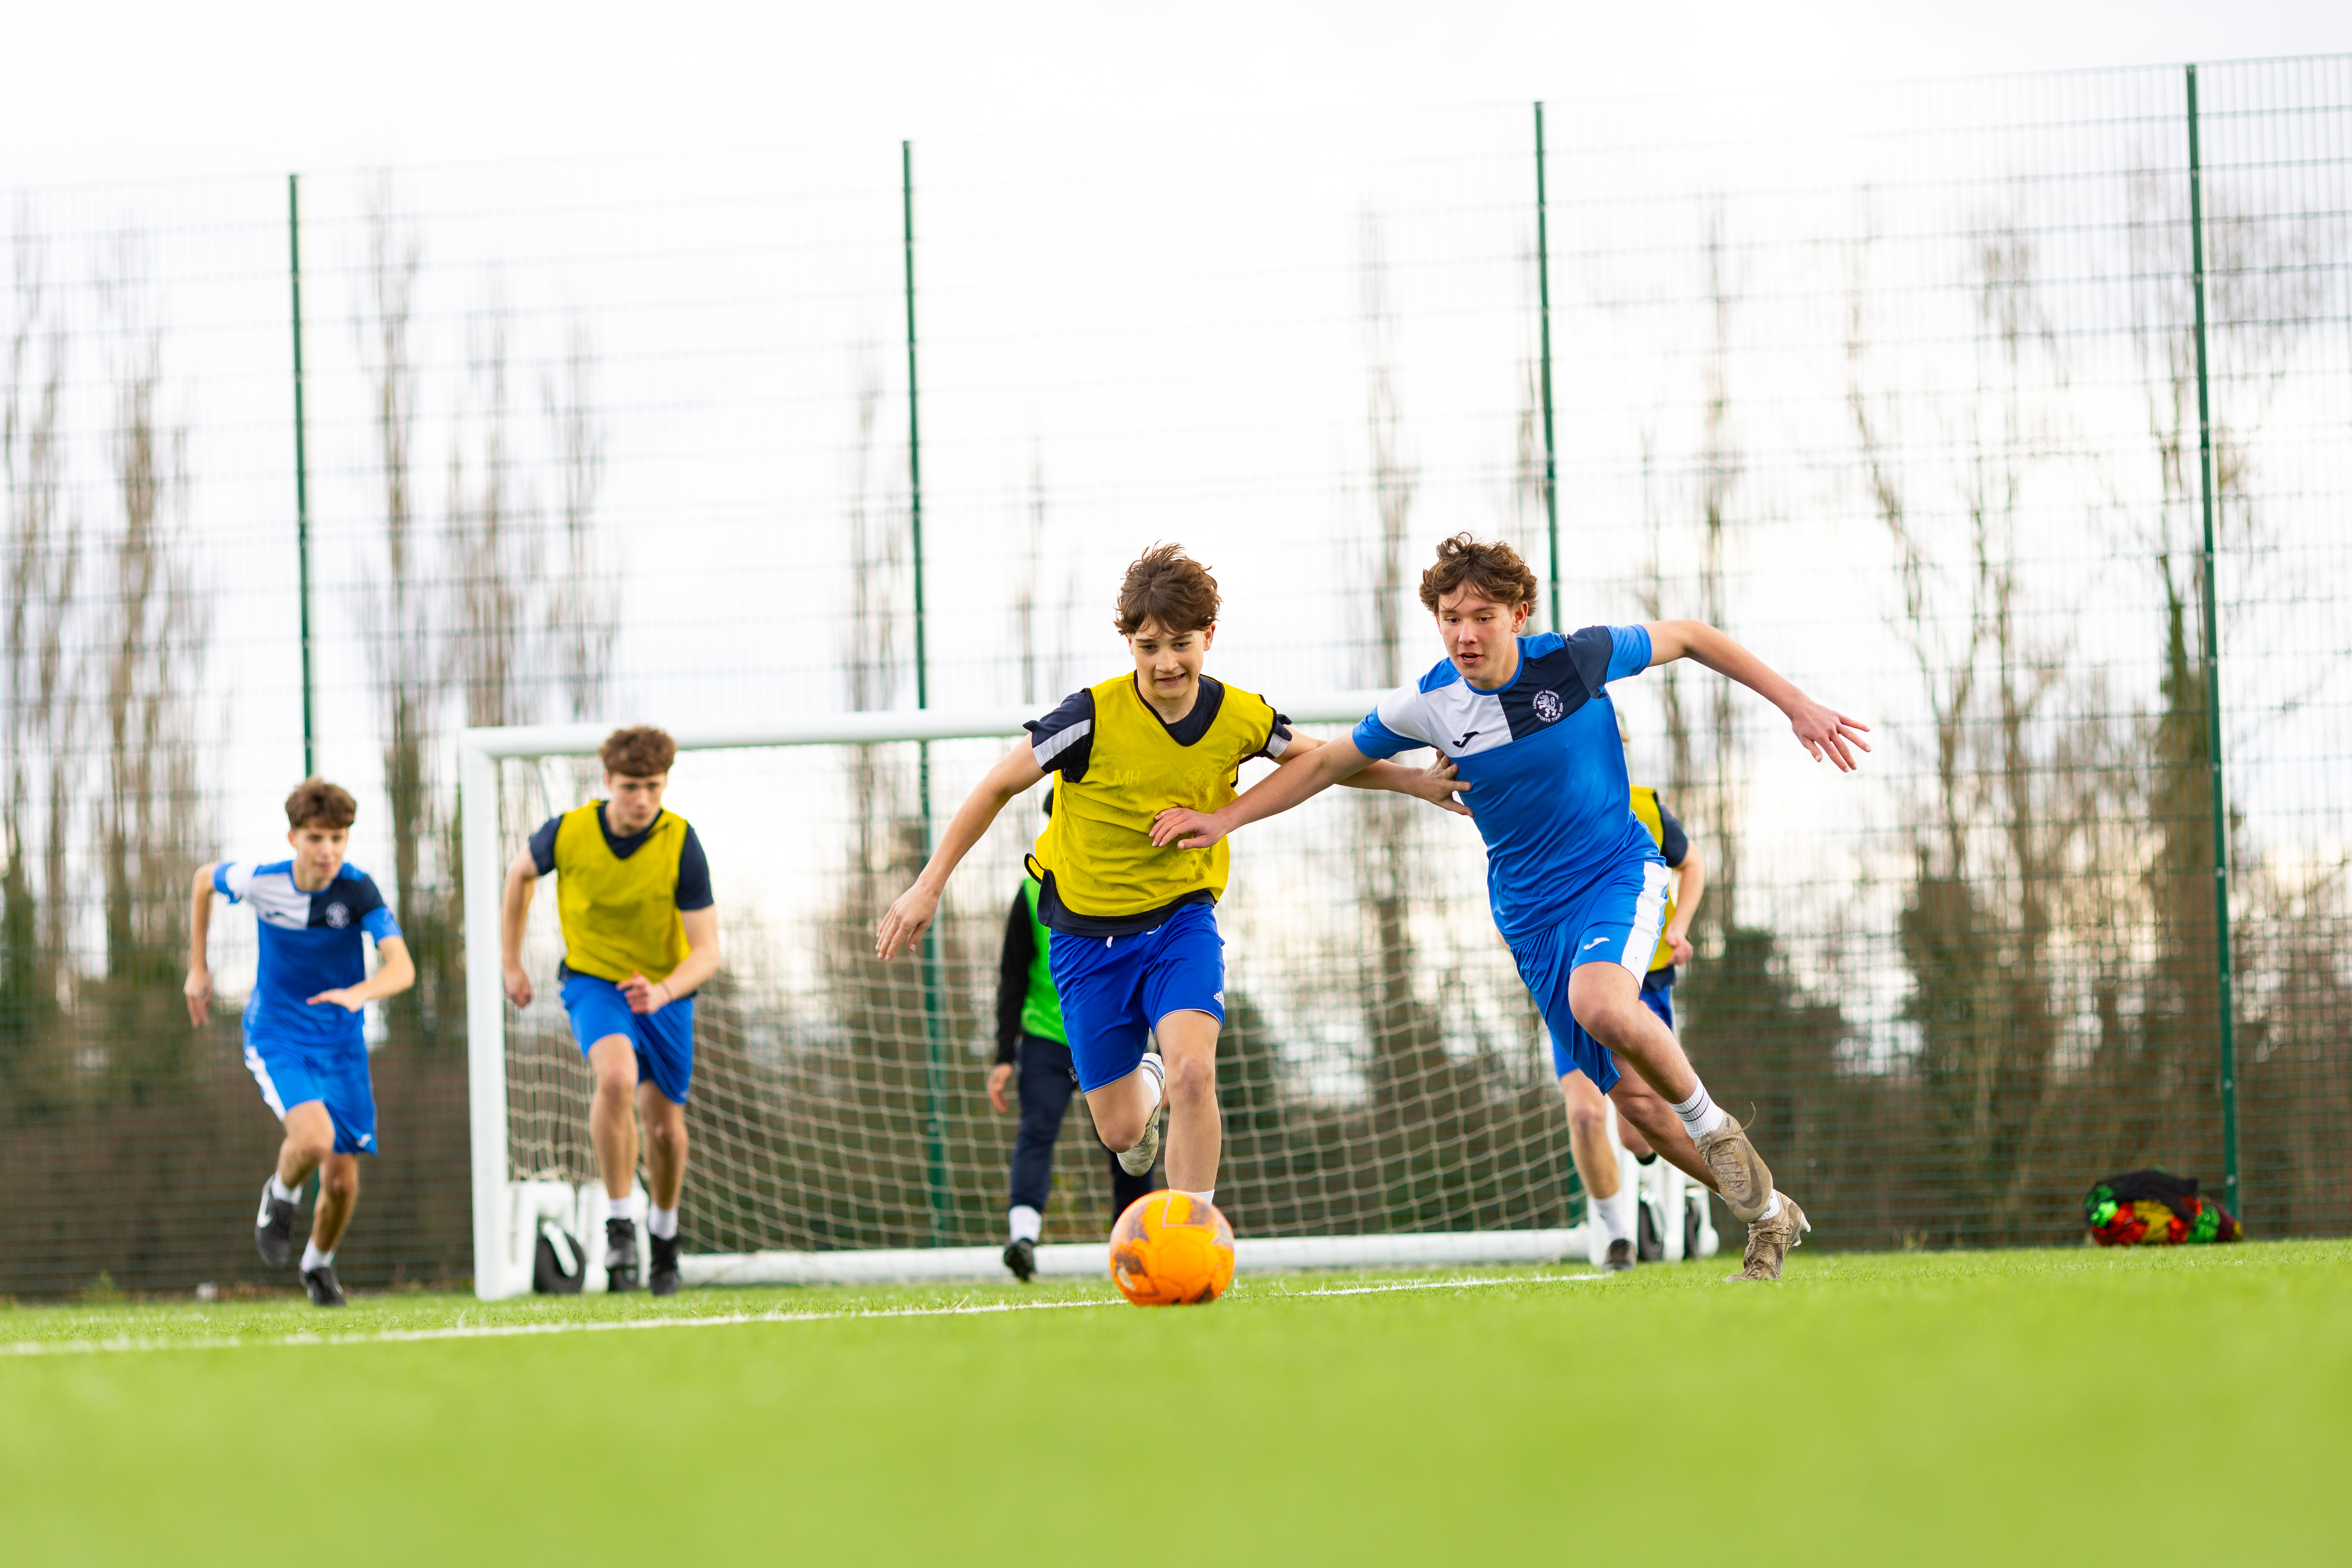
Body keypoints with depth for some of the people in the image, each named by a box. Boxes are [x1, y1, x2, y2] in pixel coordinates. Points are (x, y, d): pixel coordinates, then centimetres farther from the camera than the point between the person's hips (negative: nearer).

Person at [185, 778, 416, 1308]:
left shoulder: (359, 891, -19)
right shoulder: (260, 882, -14)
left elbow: (402, 969, -30)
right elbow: (205, 879, 10)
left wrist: (359, 993, -51)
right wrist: (198, 966, 13)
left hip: (341, 1044, 1)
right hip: (276, 1039, -1)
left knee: (342, 1181, 2)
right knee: (314, 1138, -28)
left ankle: (319, 1264, 34)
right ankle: (281, 1197, 7)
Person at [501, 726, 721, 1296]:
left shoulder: (681, 846, -21)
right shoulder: (568, 832, -18)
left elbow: (707, 953, -21)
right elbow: (521, 872, 7)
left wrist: (662, 993, -40)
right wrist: (511, 963, 9)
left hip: (666, 989, 1)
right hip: (592, 978, -1)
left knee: (665, 1126, 7)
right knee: (616, 1076, -31)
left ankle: (663, 1230, 37)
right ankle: (619, 1224, -22)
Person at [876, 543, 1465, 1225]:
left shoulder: (1241, 718, -10)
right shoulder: (1093, 717, -22)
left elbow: (1312, 760, 12)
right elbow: (999, 786, -10)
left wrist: (1416, 782, 5)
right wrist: (929, 886, -11)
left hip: (1181, 918, 1)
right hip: (1087, 933, -1)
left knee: (1191, 1069, -27)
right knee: (1121, 1131, 5)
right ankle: (1146, 1086, 44)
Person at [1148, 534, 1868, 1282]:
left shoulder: (1578, 659, -16)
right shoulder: (1427, 706, -8)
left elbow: (1688, 638, -1)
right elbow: (1329, 763, 6)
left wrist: (1796, 705, -1)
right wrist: (1223, 819, -1)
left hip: (1618, 872, -4)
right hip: (1531, 913, 4)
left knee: (1600, 1004, -35)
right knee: (1632, 1098, 1)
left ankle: (1714, 1127, -9)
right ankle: (1769, 1215, 21)